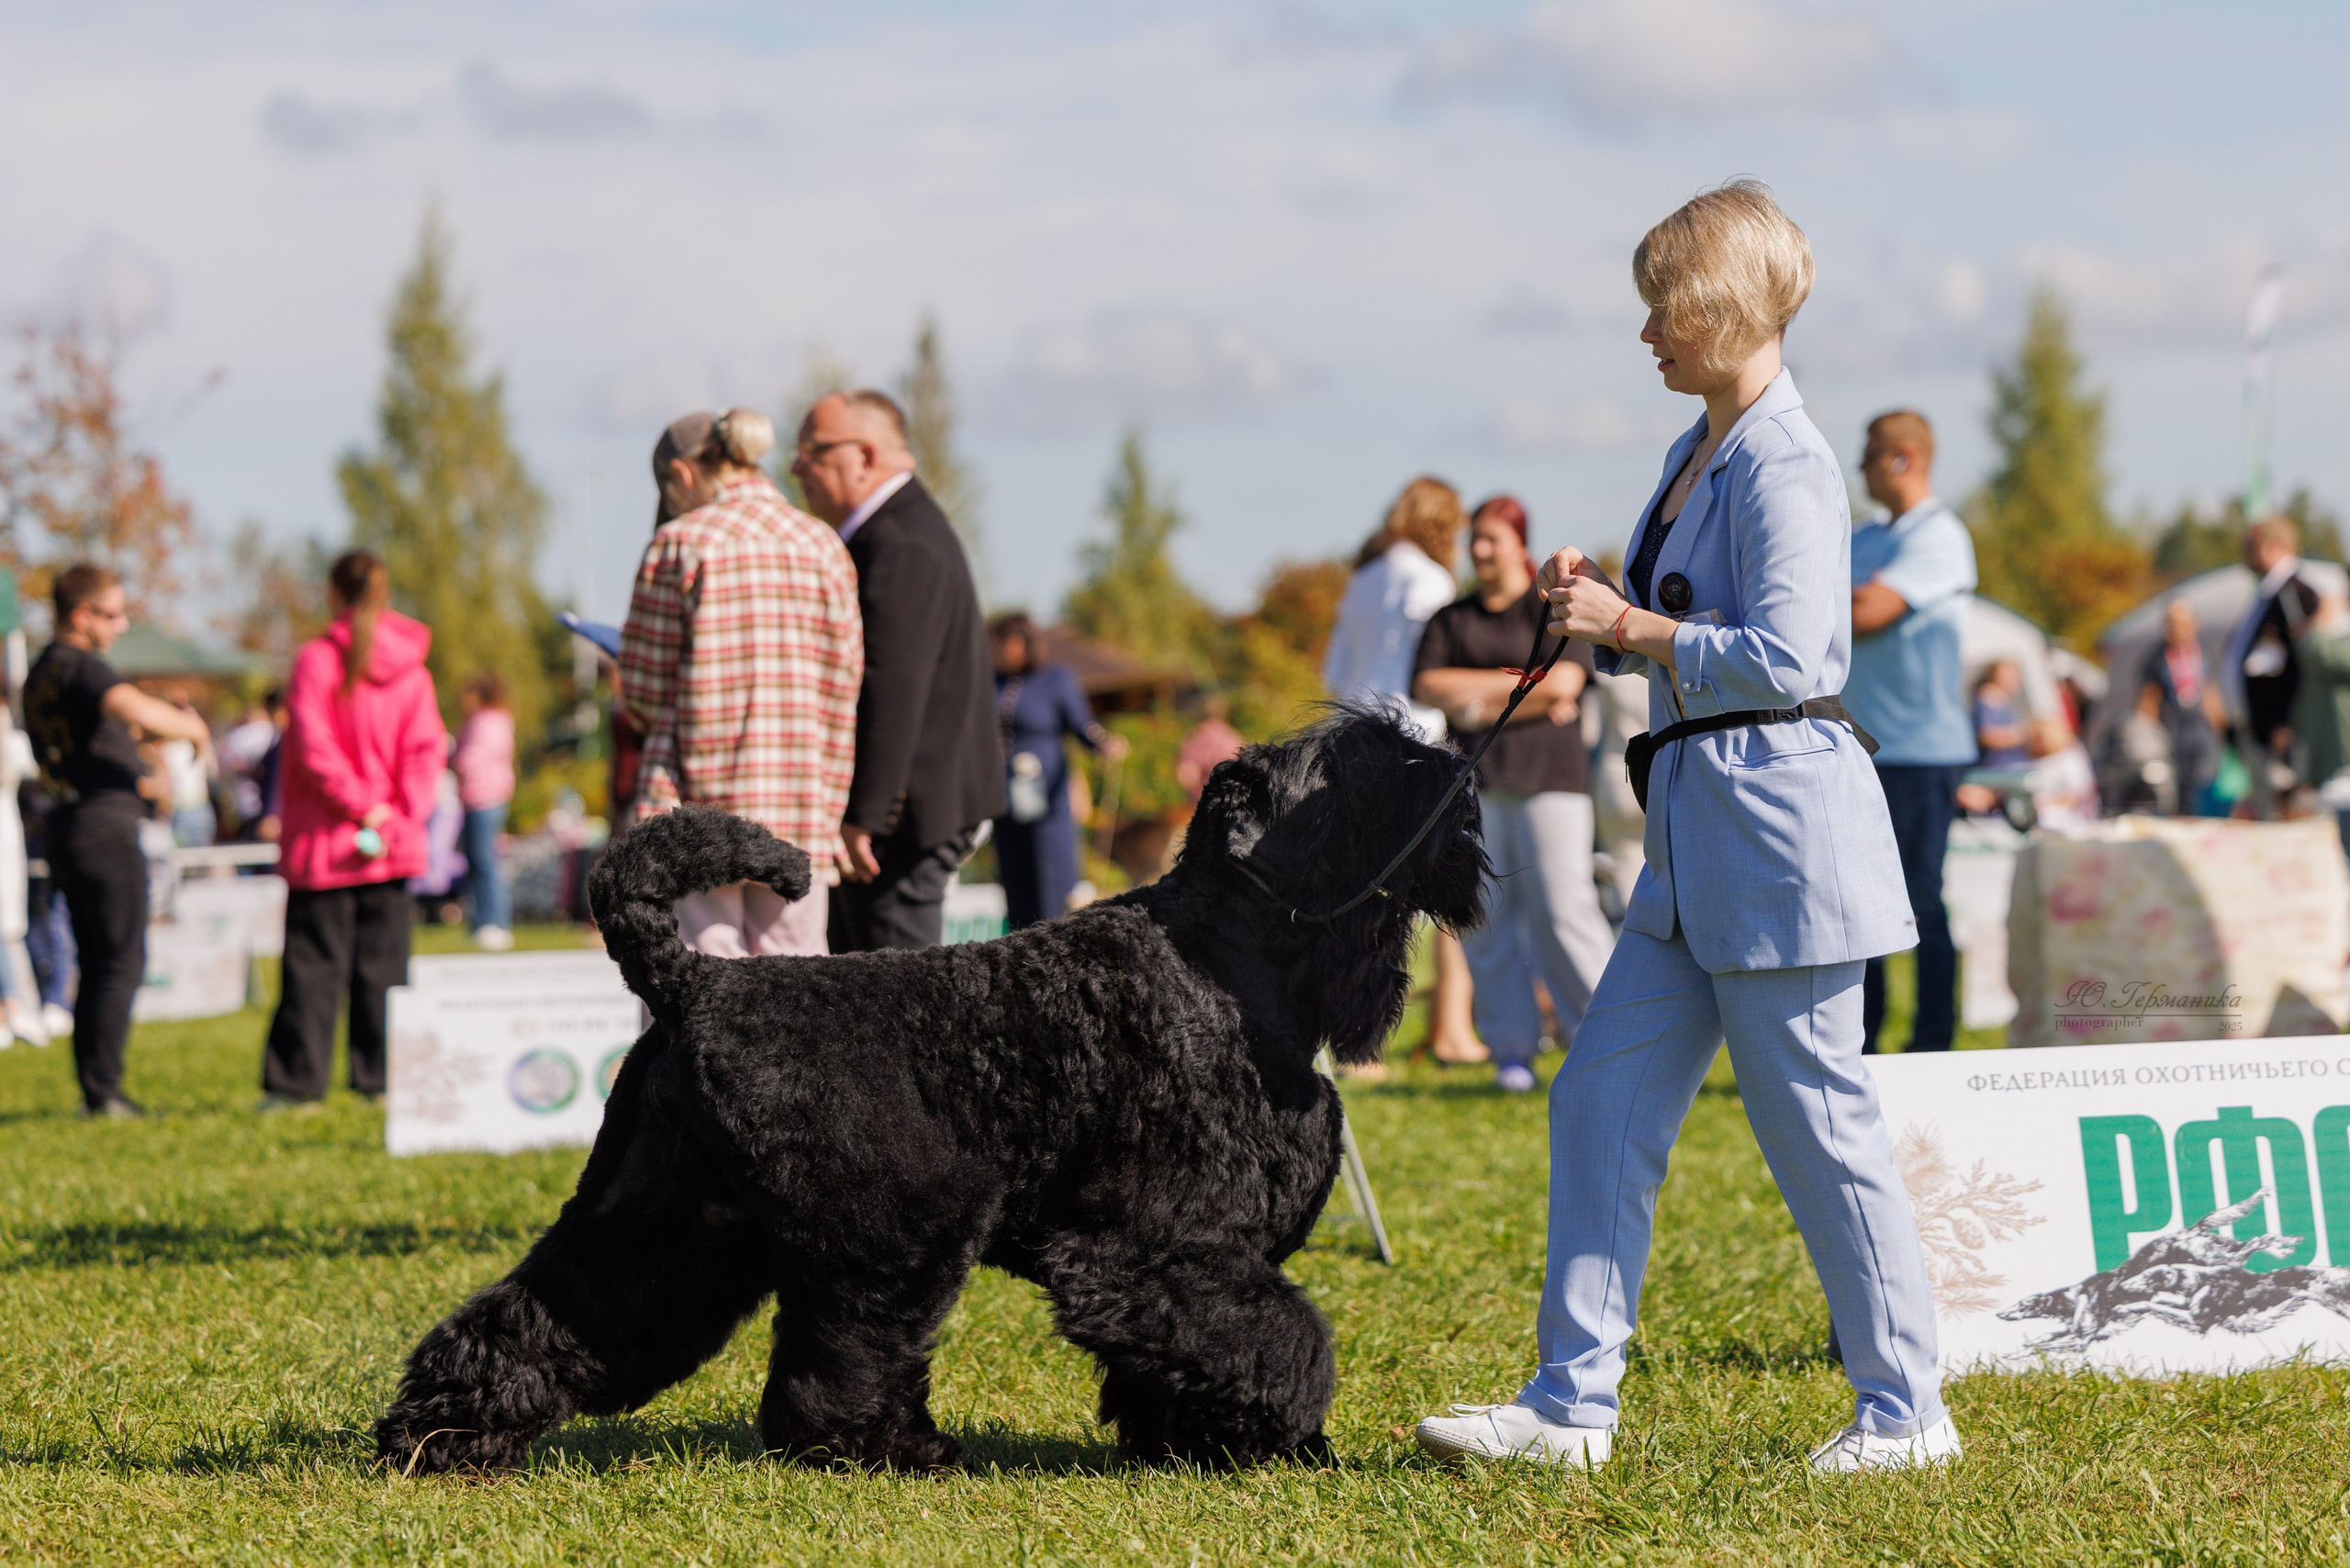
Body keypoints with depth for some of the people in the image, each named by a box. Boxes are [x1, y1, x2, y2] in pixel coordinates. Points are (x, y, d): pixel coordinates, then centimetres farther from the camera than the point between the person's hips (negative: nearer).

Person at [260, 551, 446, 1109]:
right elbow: (428, 750, -1)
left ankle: (295, 1080, 0)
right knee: (384, 964, 8)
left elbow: (313, 748, -15)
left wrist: (361, 805, -10)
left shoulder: (317, 659, -8)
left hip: (325, 842, -4)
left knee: (313, 963, 0)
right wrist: (399, 815, -5)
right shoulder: (411, 669, 5)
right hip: (395, 844, 4)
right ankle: (382, 1077, 6)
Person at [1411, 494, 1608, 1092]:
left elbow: (1564, 681, -10)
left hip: (1547, 774, -4)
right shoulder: (1451, 619, 17)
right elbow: (1428, 687, 2)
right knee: (1486, 919, -3)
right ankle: (1513, 1049, 3)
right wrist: (1522, 686, -5)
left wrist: (1478, 701, -6)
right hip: (1472, 778, 4)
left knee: (1562, 909, -12)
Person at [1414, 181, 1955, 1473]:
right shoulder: (1694, 455, 15)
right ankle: (1571, 1402, 11)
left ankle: (1905, 1410, 9)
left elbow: (1784, 660, -23)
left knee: (1817, 1123, -2)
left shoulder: (1785, 467, -15)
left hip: (1779, 816, -10)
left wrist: (1628, 624, -16)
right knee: (1603, 1101, 8)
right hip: (1697, 832, 10)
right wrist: (1594, 604, 5)